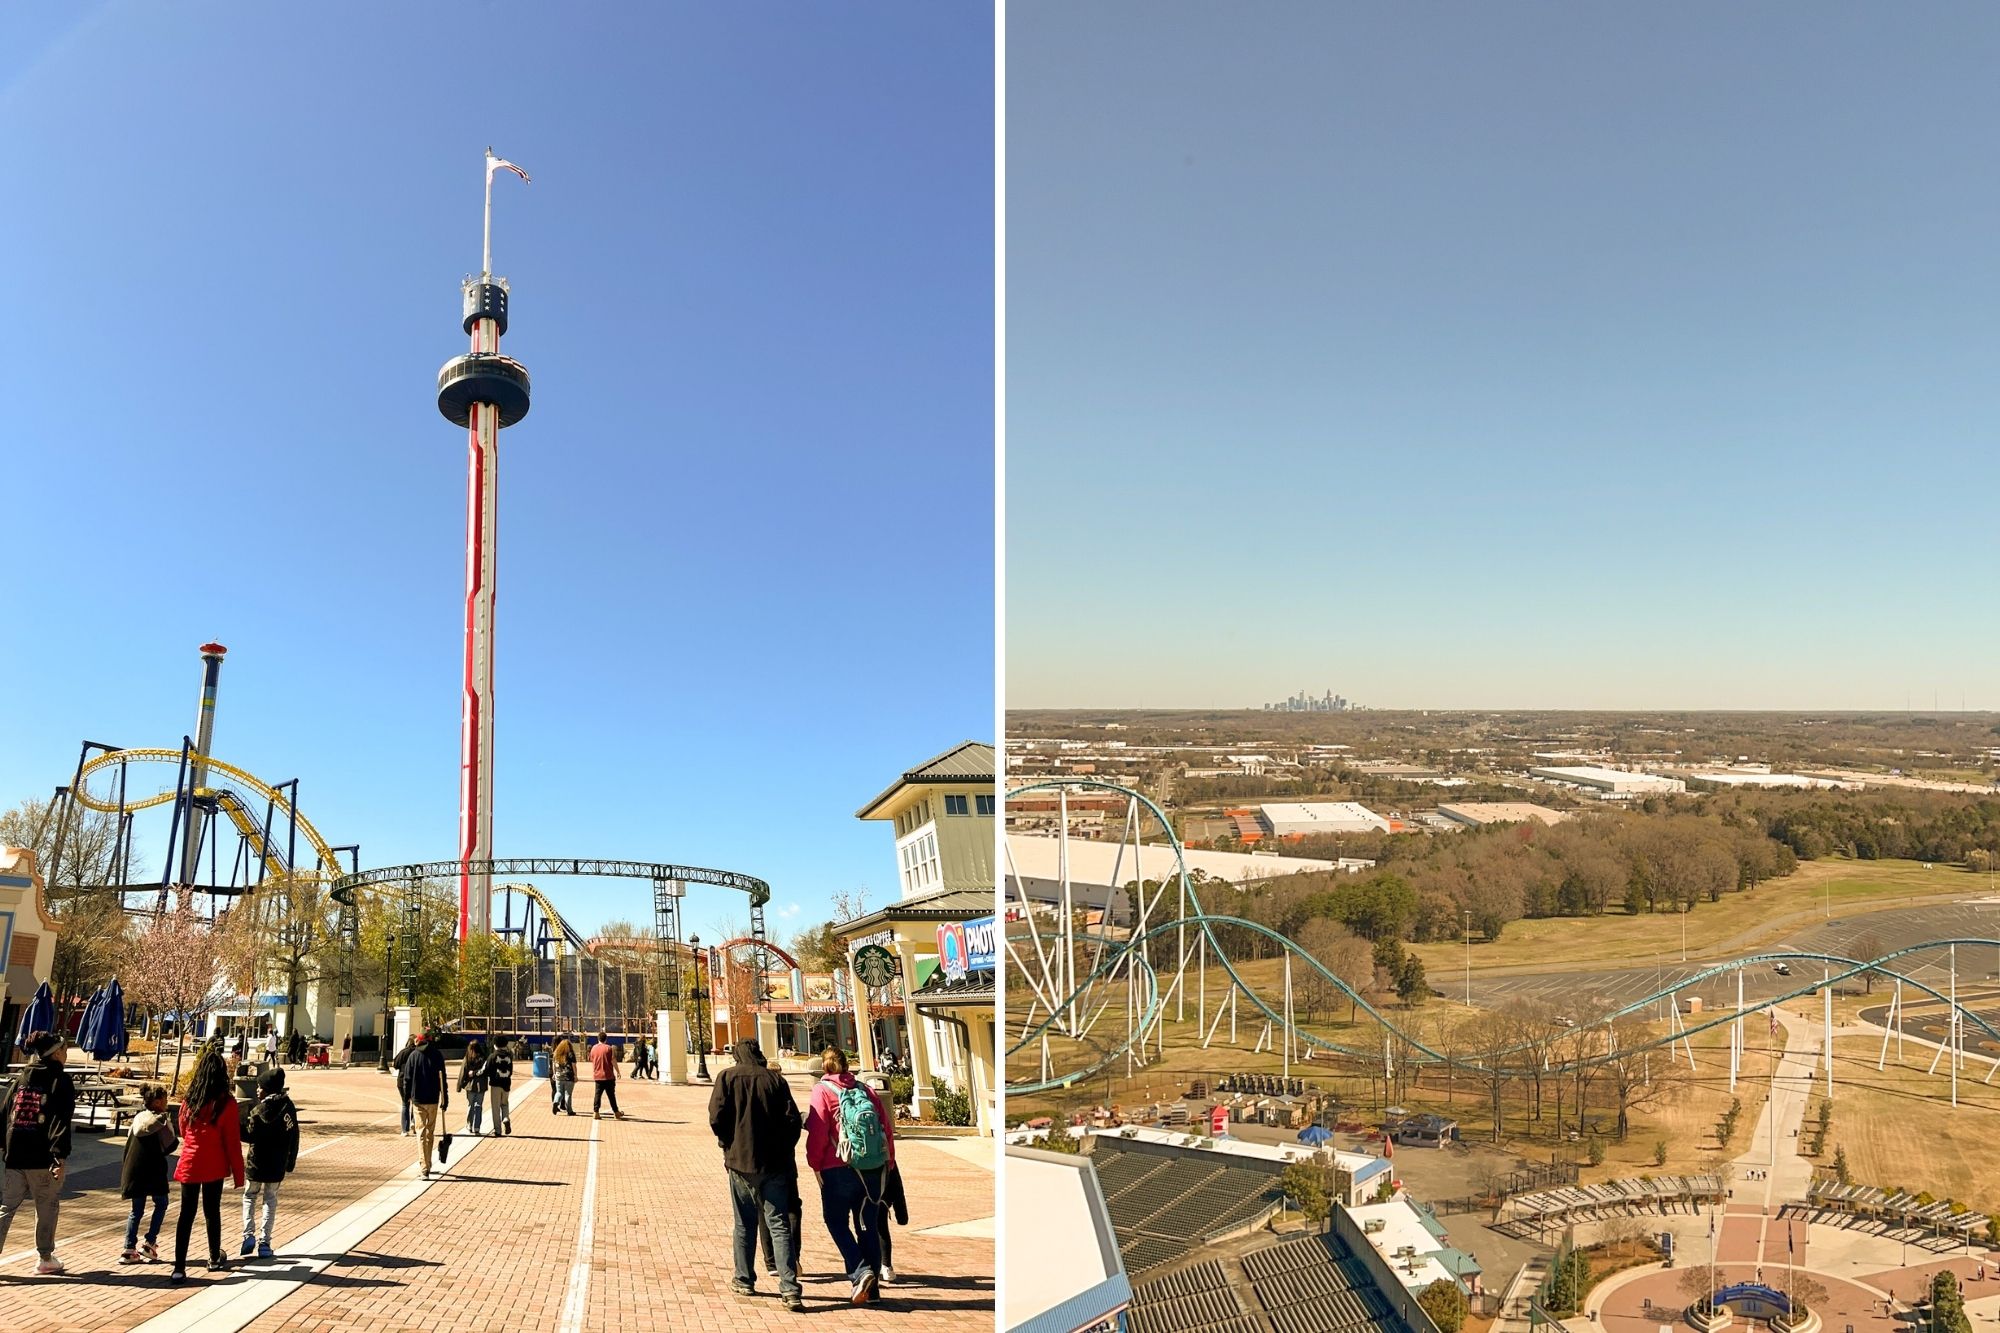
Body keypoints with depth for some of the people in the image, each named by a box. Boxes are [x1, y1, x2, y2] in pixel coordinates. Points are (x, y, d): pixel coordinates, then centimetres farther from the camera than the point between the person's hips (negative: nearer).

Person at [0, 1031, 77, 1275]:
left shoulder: (21, 1077, 12)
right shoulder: (61, 1080, -7)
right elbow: (61, 1120, -14)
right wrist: (60, 1156, -16)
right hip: (43, 1155, -5)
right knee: (47, 1207, 8)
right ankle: (45, 1258, 15)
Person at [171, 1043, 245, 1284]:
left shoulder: (189, 1100, -2)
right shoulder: (226, 1103, -12)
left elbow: (183, 1131, 14)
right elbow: (232, 1142, -9)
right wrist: (238, 1173, -2)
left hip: (189, 1164, 2)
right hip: (214, 1166, -2)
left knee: (186, 1214, 4)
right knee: (212, 1212, 13)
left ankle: (179, 1268, -3)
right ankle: (215, 1259, 28)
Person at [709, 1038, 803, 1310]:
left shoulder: (728, 1077, -1)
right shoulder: (776, 1079, 2)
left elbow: (716, 1117, -8)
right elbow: (792, 1119, -2)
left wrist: (728, 1144, 8)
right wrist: (783, 1149, 10)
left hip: (741, 1160, -1)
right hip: (776, 1164, 1)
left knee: (745, 1224, 15)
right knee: (779, 1225, 1)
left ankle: (744, 1280, 25)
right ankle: (790, 1288, -7)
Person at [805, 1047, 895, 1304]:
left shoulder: (823, 1090, -2)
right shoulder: (866, 1090, 10)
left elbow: (817, 1131, -10)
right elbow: (887, 1129, 10)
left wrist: (815, 1164, 2)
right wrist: (888, 1163, 19)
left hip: (839, 1168, -4)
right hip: (874, 1168, 4)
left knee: (837, 1222, 8)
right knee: (868, 1225, 12)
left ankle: (860, 1272, -10)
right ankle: (872, 1287, 14)